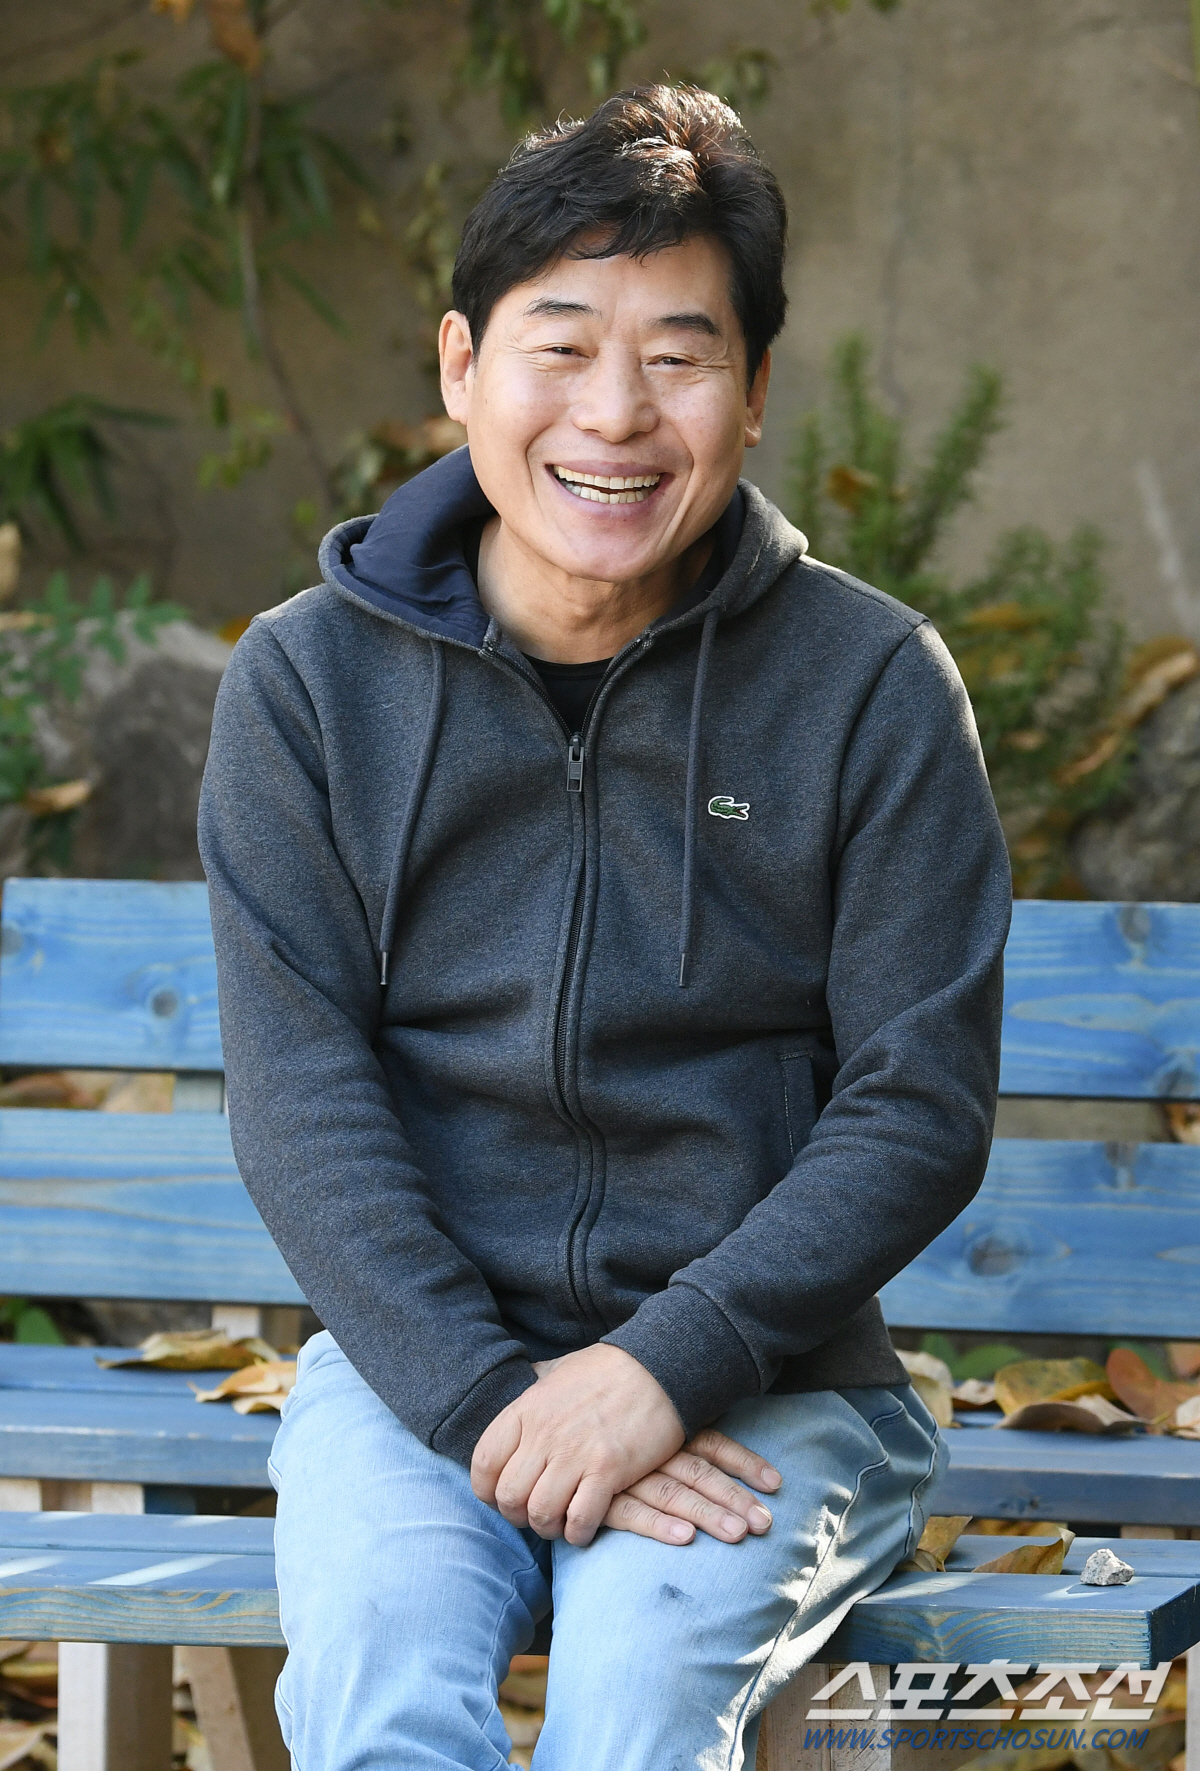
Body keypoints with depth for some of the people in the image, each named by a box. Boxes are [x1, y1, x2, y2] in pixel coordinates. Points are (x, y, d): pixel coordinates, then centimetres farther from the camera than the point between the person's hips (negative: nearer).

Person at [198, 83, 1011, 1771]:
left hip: (765, 1380, -1)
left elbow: (922, 1107, -2)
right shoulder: (309, 682, 3)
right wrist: (487, 1398, -16)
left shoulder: (873, 685, 0)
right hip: (416, 1361, 1)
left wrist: (662, 1369, -15)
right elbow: (301, 1105, -3)